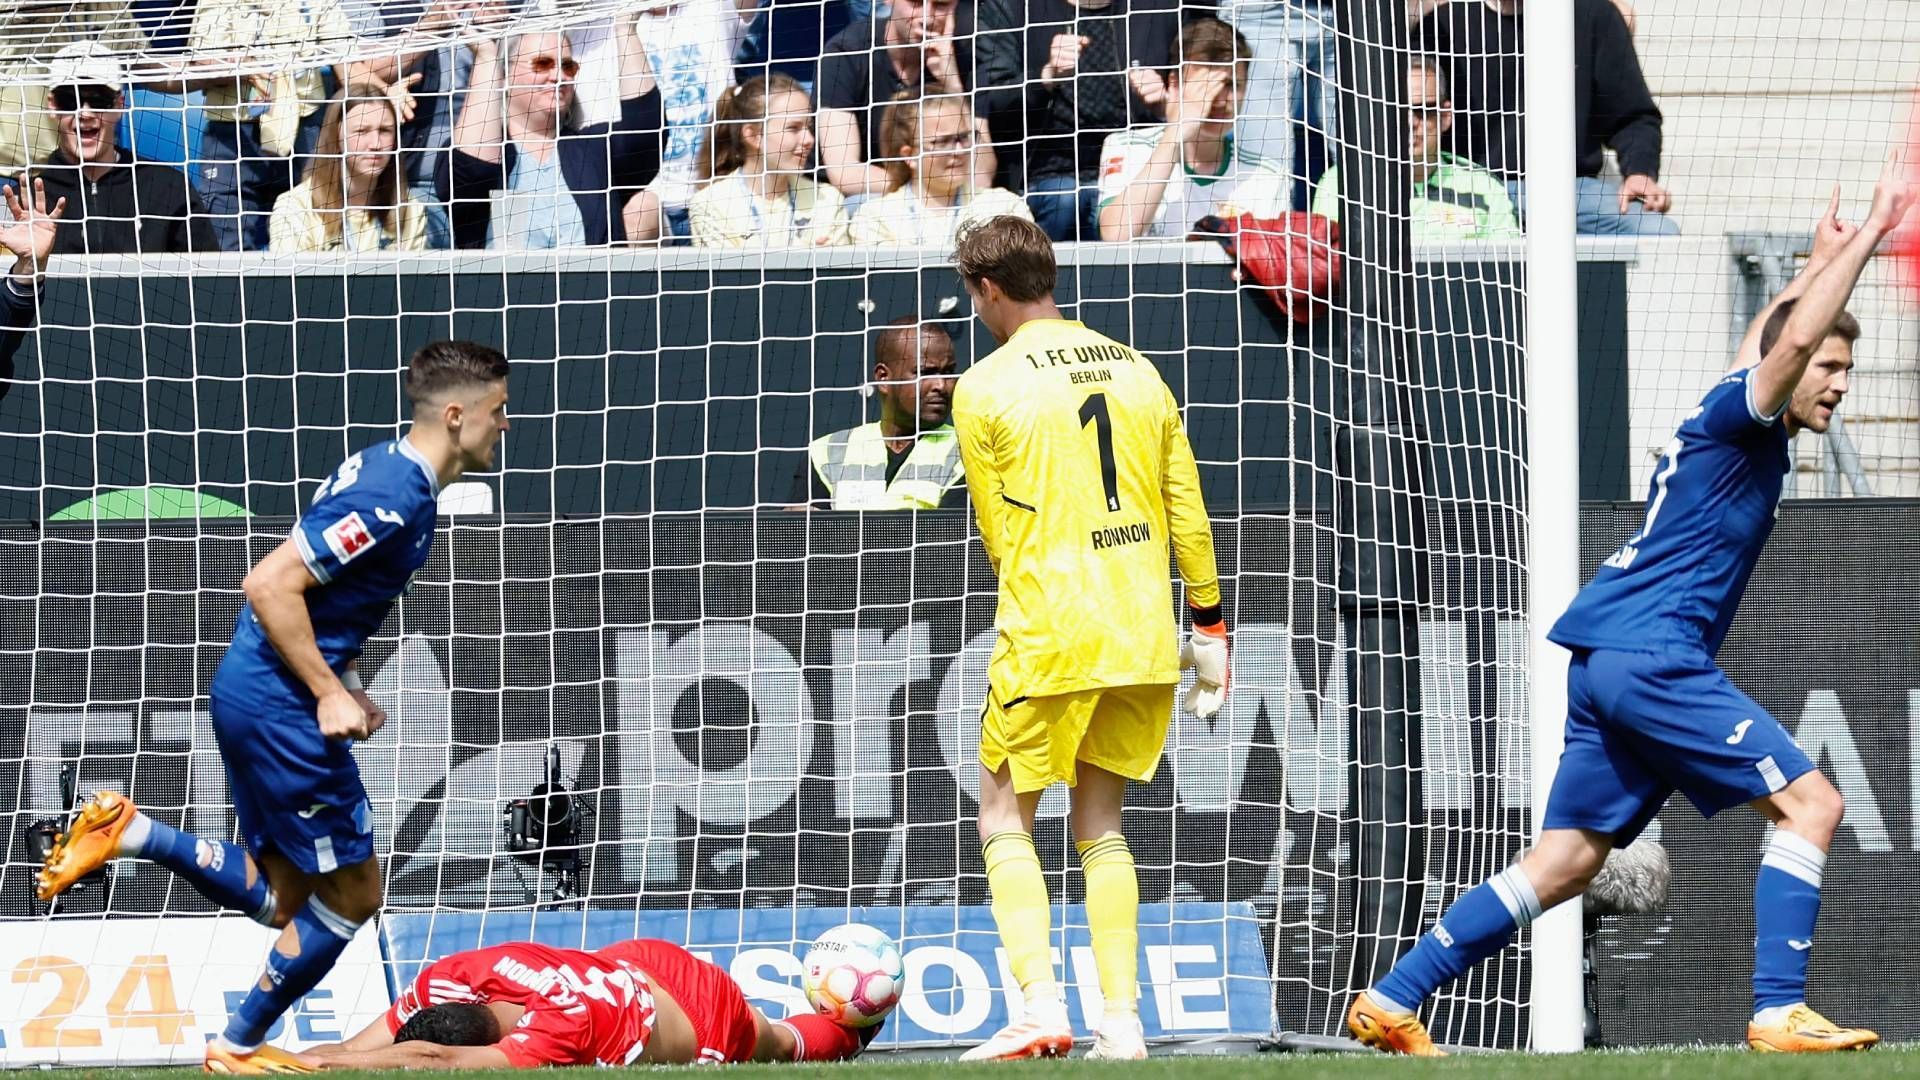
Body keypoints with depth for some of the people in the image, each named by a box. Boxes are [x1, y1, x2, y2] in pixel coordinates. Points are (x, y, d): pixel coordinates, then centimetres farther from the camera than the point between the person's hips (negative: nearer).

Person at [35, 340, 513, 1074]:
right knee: (352, 891, 2)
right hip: (279, 704, -10)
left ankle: (130, 835, 6)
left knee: (281, 897, 13)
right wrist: (330, 695, -21)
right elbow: (270, 587, -25)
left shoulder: (383, 467, 11)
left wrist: (342, 686, 15)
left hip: (256, 692, 10)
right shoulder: (394, 499, -20)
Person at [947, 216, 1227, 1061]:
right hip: (1143, 641, 5)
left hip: (1045, 640, -5)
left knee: (1005, 819, 5)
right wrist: (1208, 627, 17)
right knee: (1100, 826, 13)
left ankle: (1041, 1007, -9)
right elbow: (1188, 515, 11)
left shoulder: (985, 388, -4)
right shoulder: (1136, 372, 10)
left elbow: (998, 533, 5)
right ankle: (1121, 1020, 4)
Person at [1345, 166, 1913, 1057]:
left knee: (1564, 864, 8)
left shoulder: (1732, 422, 20)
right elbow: (1792, 339, -24)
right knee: (1808, 802, -12)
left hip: (1604, 662, 10)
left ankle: (1392, 1000, 6)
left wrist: (1825, 259, 47)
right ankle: (1779, 1013, -18)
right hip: (1653, 656, -10)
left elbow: (1770, 332, 41)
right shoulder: (1734, 418, -5)